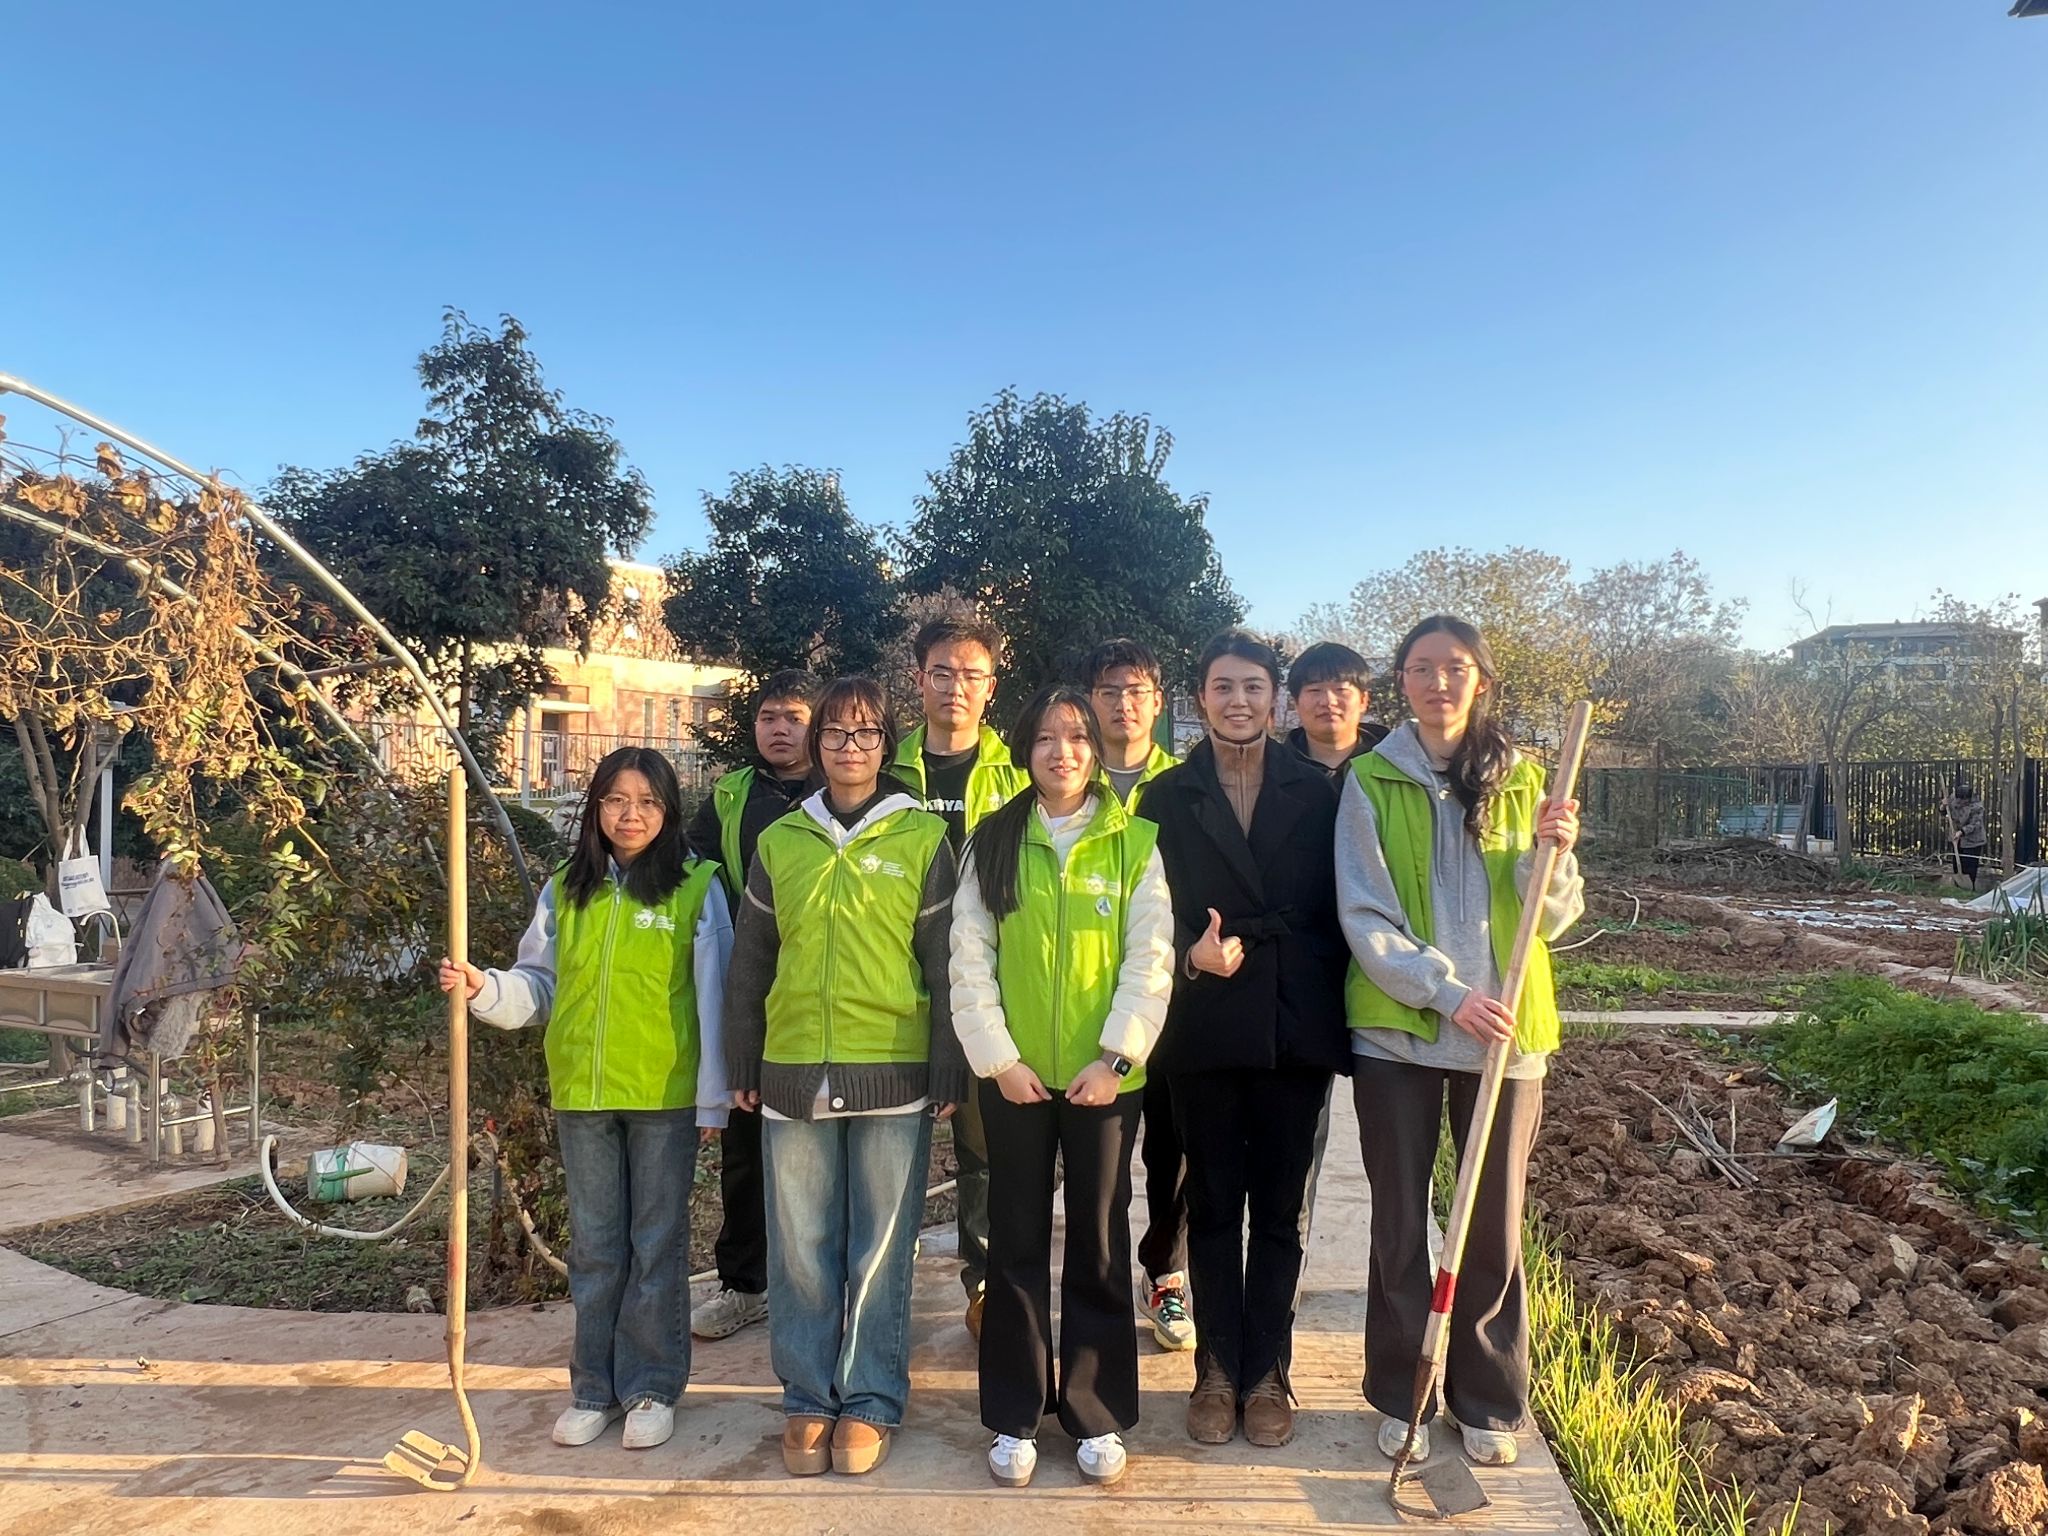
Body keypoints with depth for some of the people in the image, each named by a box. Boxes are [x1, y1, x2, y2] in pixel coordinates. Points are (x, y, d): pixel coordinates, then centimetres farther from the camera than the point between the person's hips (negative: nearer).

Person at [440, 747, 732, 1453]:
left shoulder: (696, 888, -5)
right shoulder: (564, 891, 7)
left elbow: (711, 997, -5)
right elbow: (539, 987, 11)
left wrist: (713, 1096, -6)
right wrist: (482, 988, -8)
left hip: (665, 1095, -3)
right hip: (581, 1095, 4)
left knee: (657, 1243, 8)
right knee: (594, 1245, 14)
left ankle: (652, 1388, 22)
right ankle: (593, 1387, 28)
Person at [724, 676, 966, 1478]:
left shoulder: (923, 839, 0)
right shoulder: (779, 841, 8)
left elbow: (945, 965, 0)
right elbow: (750, 961, 12)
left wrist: (948, 1072, -2)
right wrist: (742, 1065, 10)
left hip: (893, 1072, -2)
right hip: (793, 1073, 3)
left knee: (880, 1249, 7)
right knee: (801, 1249, 10)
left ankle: (870, 1402, 23)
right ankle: (809, 1399, 26)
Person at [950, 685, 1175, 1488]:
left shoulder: (1135, 842, -1)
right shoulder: (992, 842, 2)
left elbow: (1151, 958, -5)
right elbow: (969, 959, -1)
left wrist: (1117, 1056, -13)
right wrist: (997, 1057, -9)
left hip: (1105, 1076, -1)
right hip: (1014, 1075, 1)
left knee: (1098, 1242, 9)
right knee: (1017, 1243, 10)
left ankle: (1097, 1415, 24)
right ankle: (1014, 1417, 24)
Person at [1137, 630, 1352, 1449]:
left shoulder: (1316, 793, 5)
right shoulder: (1166, 797, 4)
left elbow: (1332, 912, 4)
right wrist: (1191, 953, -18)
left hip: (1294, 1027, 0)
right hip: (1205, 1029, 0)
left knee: (1279, 1210, 9)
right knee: (1213, 1207, 9)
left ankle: (1267, 1374, 23)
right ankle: (1217, 1371, 23)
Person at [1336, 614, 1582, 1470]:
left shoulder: (1520, 780, 5)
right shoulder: (1371, 781, -2)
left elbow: (1555, 918, 3)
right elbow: (1364, 916, -8)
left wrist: (1551, 856, -17)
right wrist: (1446, 991, -19)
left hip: (1505, 1033, 2)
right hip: (1397, 1031, -1)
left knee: (1494, 1224, 11)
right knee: (1399, 1223, 8)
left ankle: (1488, 1402, 28)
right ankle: (1399, 1397, 25)